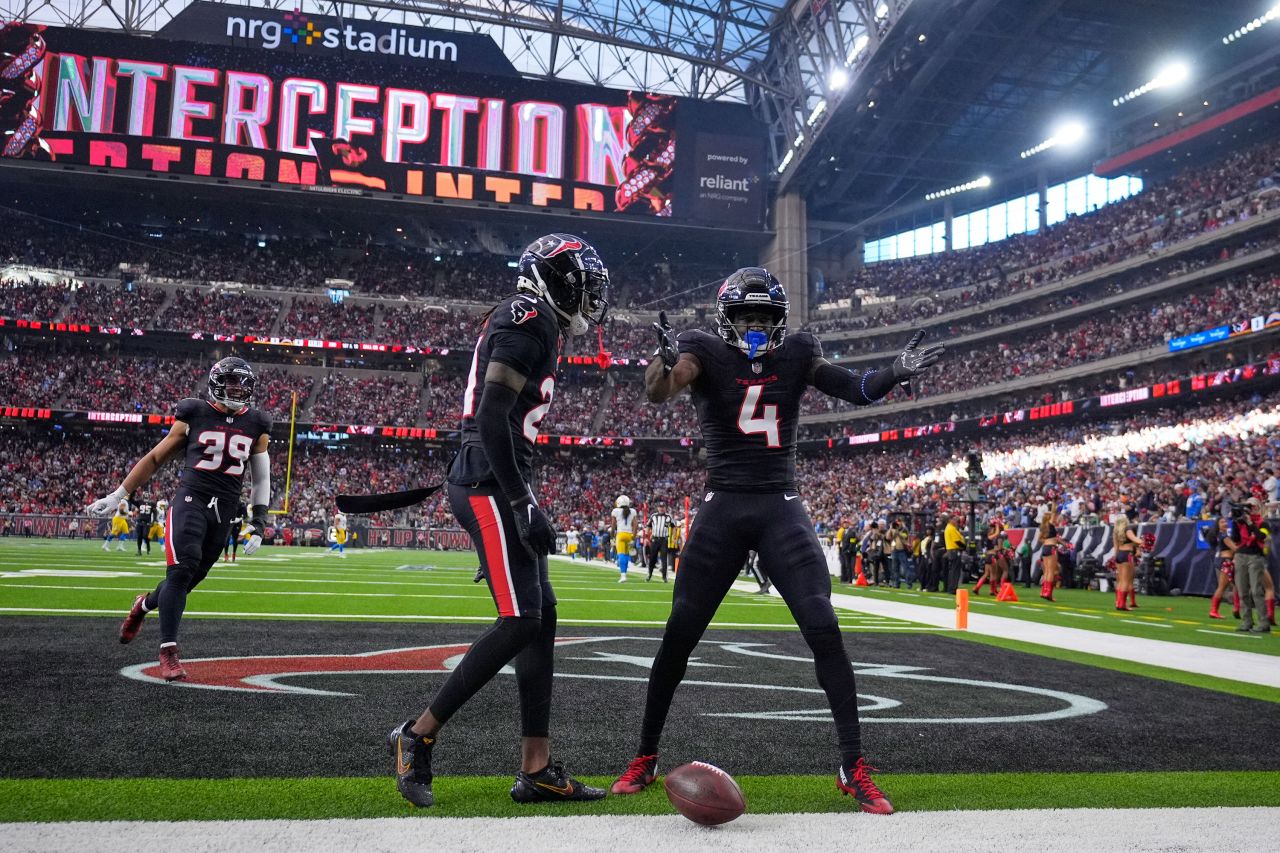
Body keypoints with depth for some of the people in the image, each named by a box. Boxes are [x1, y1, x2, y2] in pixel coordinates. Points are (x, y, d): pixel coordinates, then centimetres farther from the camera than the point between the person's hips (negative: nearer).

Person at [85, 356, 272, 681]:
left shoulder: (256, 425, 8)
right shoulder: (194, 414, 1)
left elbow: (261, 477, 15)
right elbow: (155, 458, 8)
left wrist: (259, 521, 8)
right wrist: (115, 497, 8)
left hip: (225, 511, 3)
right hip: (191, 499, -3)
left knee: (189, 579, 8)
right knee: (182, 570, -18)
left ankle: (145, 604, 40)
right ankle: (168, 651, -9)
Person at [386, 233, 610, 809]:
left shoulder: (520, 322, 21)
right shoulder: (531, 319, -10)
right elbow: (492, 417, -20)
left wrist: (520, 505, 23)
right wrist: (523, 506, -21)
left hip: (493, 485, 10)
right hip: (491, 484, -10)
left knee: (541, 615, 7)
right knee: (520, 621, -9)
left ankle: (537, 769, 10)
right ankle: (418, 735, 3)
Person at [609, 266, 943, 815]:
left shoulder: (797, 353, 7)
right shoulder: (706, 351, -3)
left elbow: (859, 391, 3)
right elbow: (656, 392, -22)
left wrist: (897, 372, -18)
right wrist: (666, 359, -45)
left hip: (781, 508, 2)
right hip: (723, 508, -1)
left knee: (824, 630, -9)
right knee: (678, 635, 1)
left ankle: (853, 767, 2)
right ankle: (645, 758, 18)